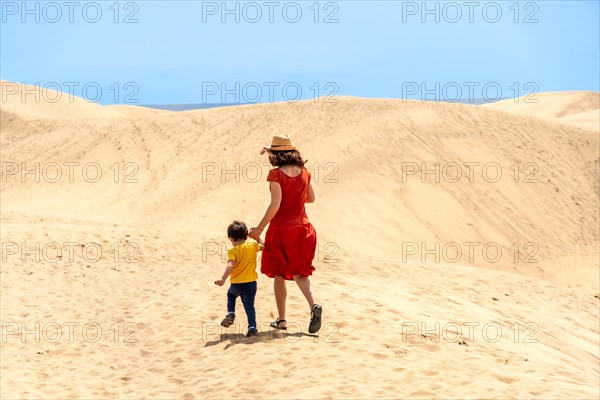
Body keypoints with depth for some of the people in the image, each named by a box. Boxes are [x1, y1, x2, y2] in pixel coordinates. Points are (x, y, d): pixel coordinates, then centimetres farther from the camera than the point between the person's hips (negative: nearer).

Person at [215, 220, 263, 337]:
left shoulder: (233, 251, -11)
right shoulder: (253, 246, 1)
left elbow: (230, 265, -27)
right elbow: (263, 246, 21)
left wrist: (223, 279, -35)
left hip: (236, 284, -2)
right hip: (251, 283, 2)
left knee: (231, 295, 30)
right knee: (249, 305, 7)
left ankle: (231, 314, 15)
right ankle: (252, 327, -5)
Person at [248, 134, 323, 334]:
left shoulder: (276, 174, -14)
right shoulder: (303, 172, 3)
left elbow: (275, 205, -19)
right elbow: (311, 198, 15)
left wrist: (259, 228, -13)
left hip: (281, 228, -4)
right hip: (302, 227, 4)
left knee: (279, 275, 11)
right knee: (299, 273, 9)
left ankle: (281, 319, 15)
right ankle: (314, 305, -17)